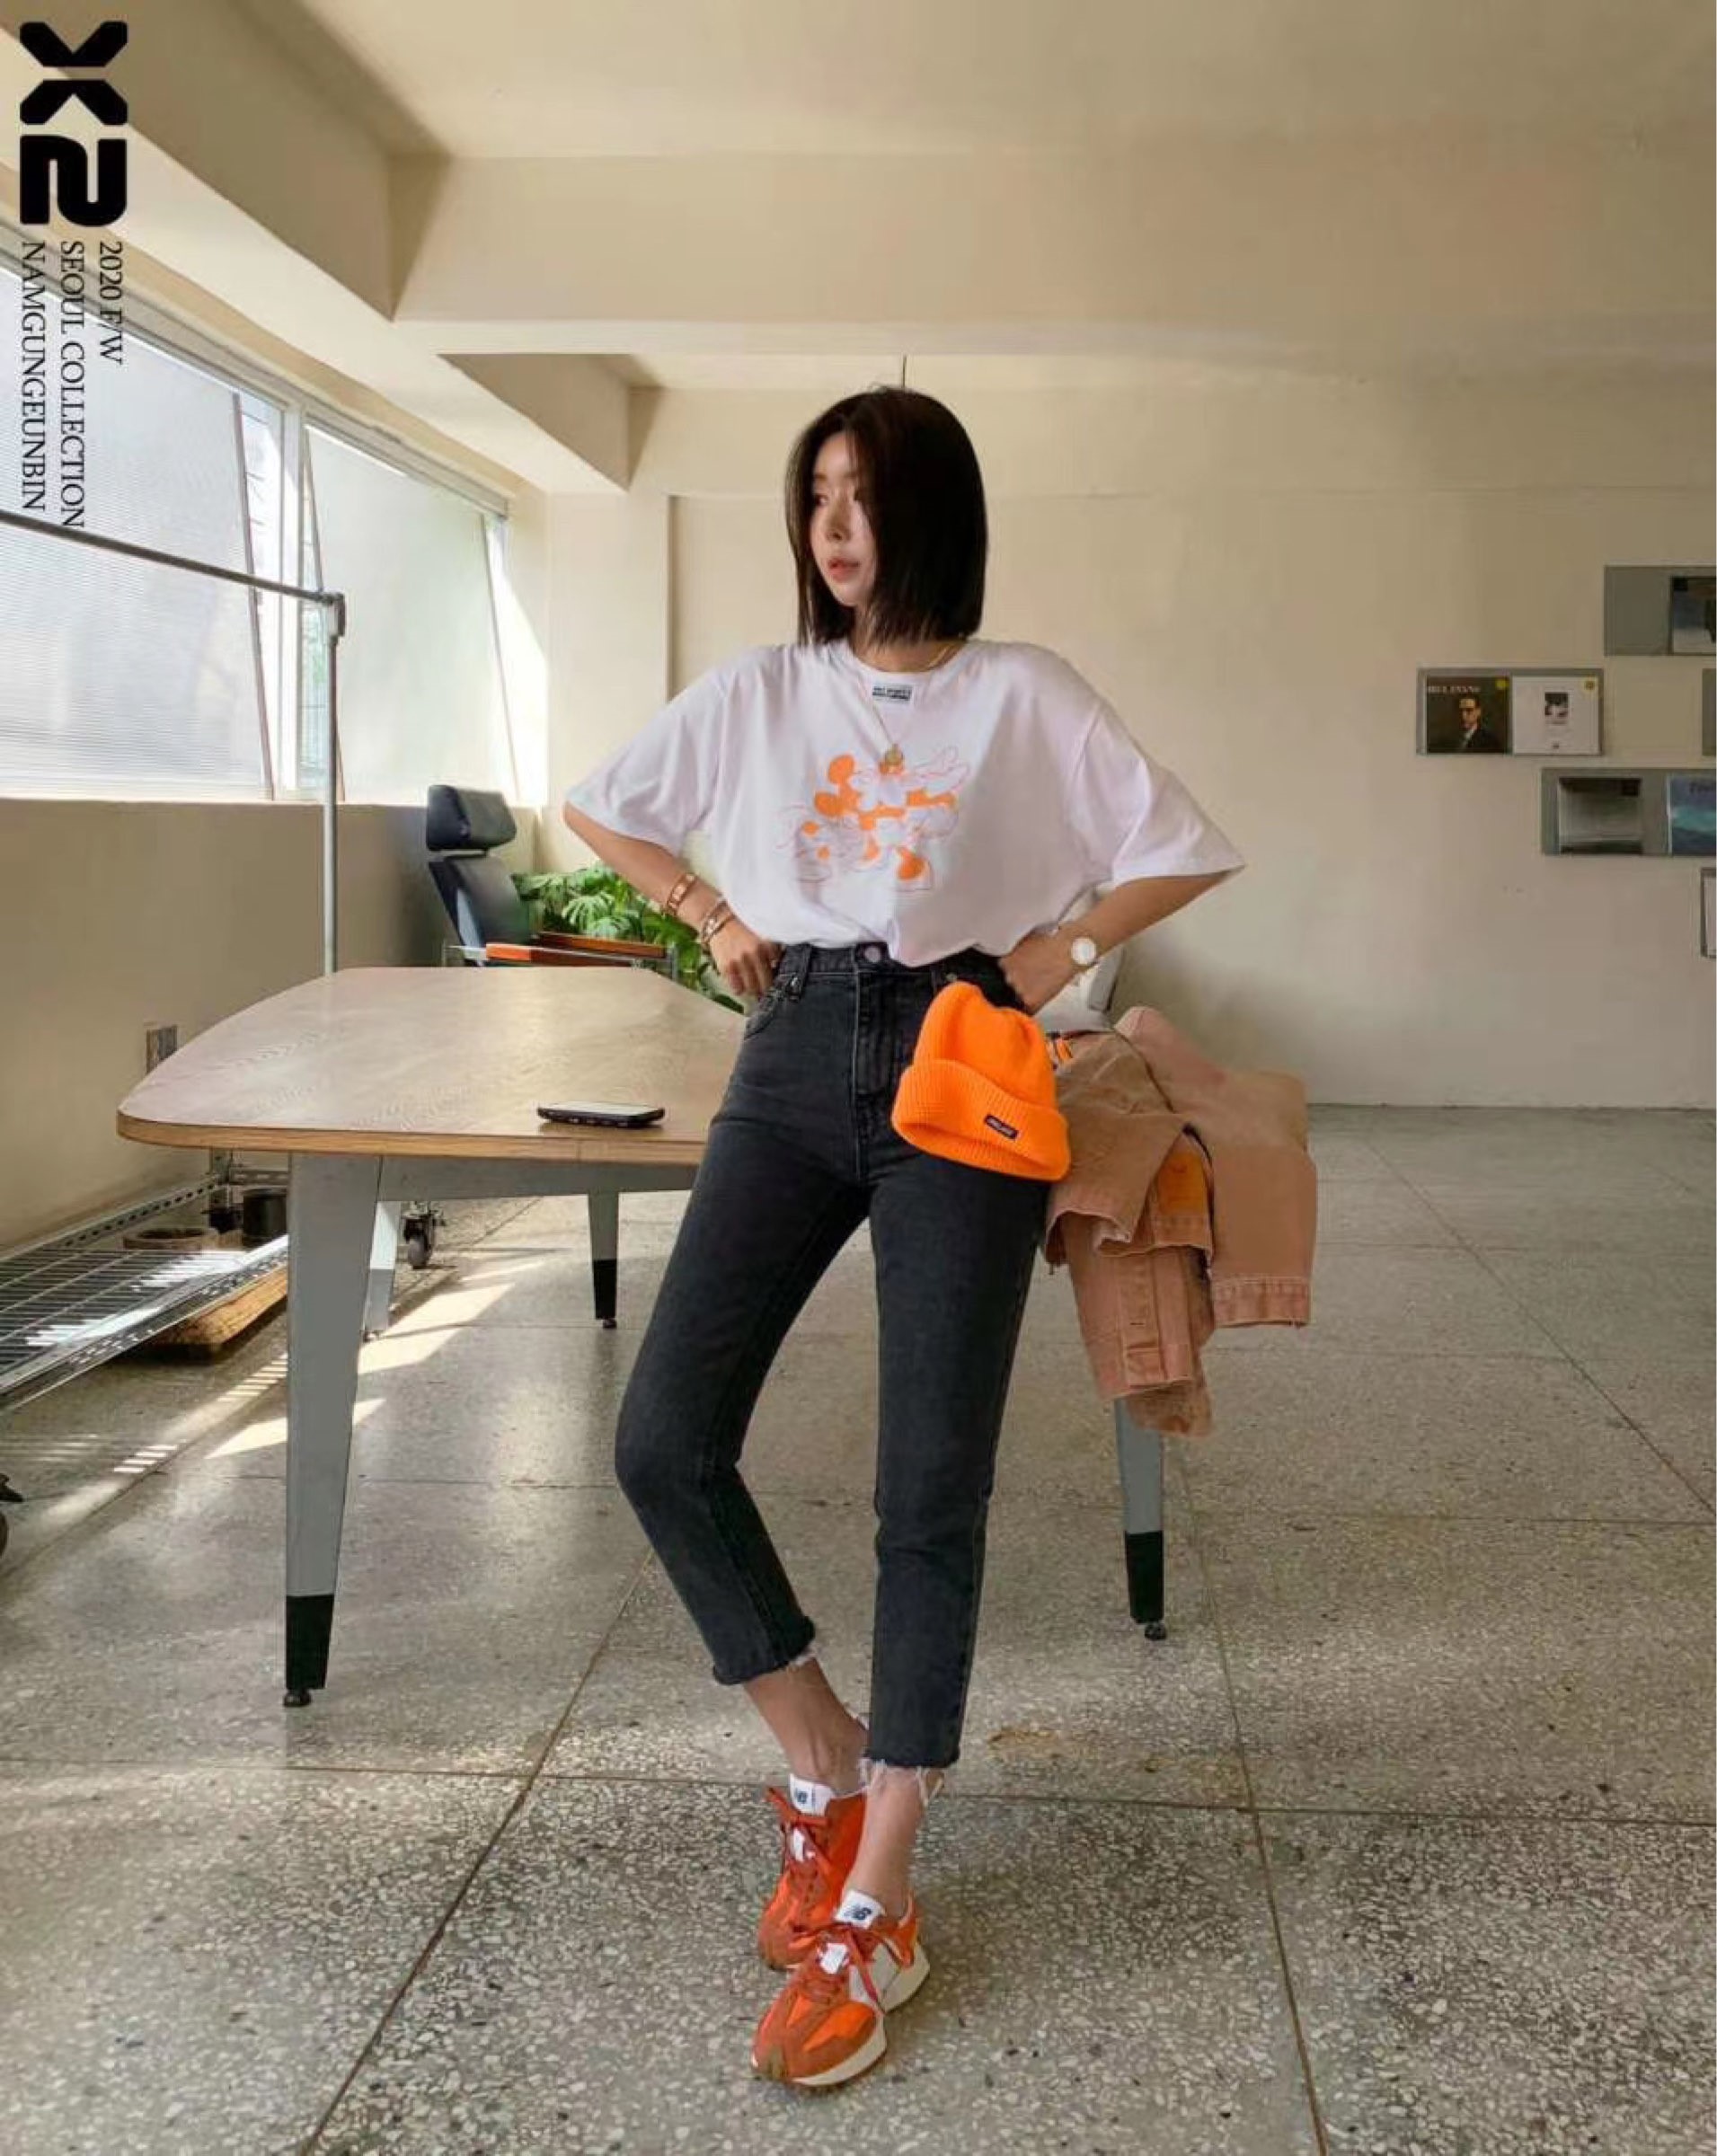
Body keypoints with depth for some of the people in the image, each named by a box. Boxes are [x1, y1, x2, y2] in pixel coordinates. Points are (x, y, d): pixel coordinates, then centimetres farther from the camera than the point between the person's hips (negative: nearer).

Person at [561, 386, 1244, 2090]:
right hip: (796, 1062, 4)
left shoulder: (1023, 695, 3)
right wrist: (708, 909, 11)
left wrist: (1060, 948, -2)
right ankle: (825, 1769, 13)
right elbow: (596, 807, 23)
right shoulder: (762, 689, 10)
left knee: (930, 1491, -5)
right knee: (663, 1441, -8)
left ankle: (872, 1914, 6)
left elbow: (1185, 855, 7)